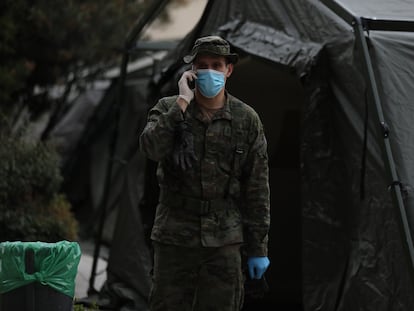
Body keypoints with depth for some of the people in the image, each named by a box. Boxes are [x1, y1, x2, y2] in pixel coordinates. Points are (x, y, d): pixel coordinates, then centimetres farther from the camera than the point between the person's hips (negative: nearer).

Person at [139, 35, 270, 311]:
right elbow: (152, 148, -19)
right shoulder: (169, 109, 2)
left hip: (224, 239, 0)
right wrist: (183, 102, -18)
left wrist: (258, 247, 3)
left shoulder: (247, 120, 2)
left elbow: (257, 188, 4)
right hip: (175, 236, 0)